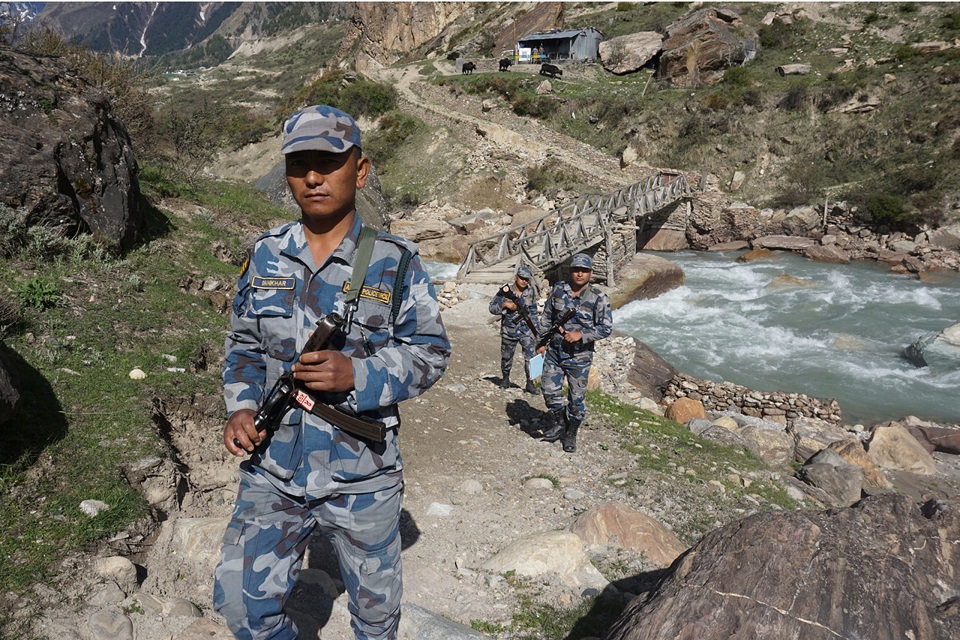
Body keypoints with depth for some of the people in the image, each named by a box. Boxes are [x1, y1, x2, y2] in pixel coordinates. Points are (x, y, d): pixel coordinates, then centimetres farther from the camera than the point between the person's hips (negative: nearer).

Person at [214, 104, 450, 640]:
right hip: (273, 469, 3)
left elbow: (430, 353, -8)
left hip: (362, 475, -2)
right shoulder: (265, 256, 2)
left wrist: (356, 375, -24)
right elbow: (244, 344, 11)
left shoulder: (395, 262, -9)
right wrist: (241, 406, -6)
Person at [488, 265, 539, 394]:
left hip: (526, 330, 1)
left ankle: (530, 383, -2)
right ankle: (505, 379, 33)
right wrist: (505, 304, -24)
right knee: (506, 357, 12)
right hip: (509, 331, -1)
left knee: (530, 356, -10)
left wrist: (534, 329, 9)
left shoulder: (530, 292, 1)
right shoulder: (505, 291, -8)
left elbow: (533, 312, 11)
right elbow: (492, 308, -7)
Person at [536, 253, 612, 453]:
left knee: (576, 397, 6)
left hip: (579, 356, -3)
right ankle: (558, 424, 30)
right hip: (554, 351, 3)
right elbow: (546, 318, 9)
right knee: (550, 390, 7)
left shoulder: (598, 298, -10)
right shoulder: (558, 290, 0)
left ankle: (571, 434, 24)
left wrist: (581, 335, -20)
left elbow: (606, 328, -10)